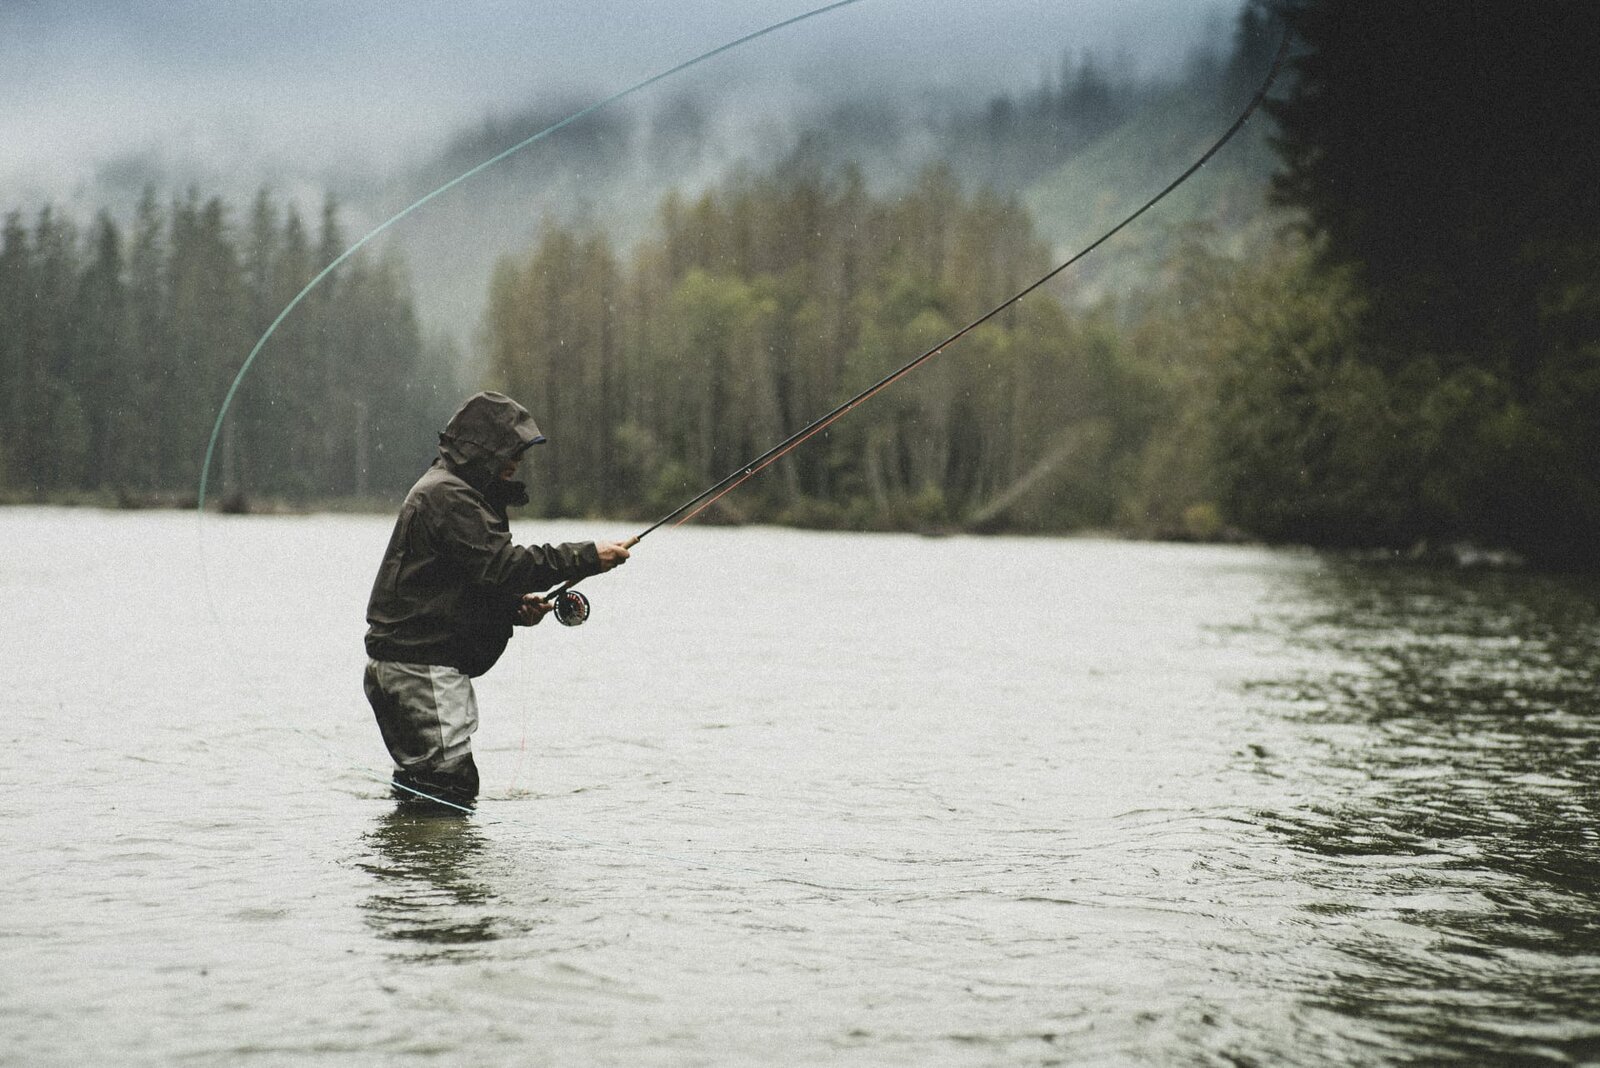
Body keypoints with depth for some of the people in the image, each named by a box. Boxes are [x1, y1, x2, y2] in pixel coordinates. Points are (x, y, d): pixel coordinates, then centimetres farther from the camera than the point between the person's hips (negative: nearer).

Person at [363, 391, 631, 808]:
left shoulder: (458, 492, 21)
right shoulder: (446, 496, -15)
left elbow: (480, 580, 24)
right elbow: (500, 565, -24)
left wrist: (518, 606, 4)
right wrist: (587, 557, -23)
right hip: (420, 663, -11)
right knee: (449, 783, -15)